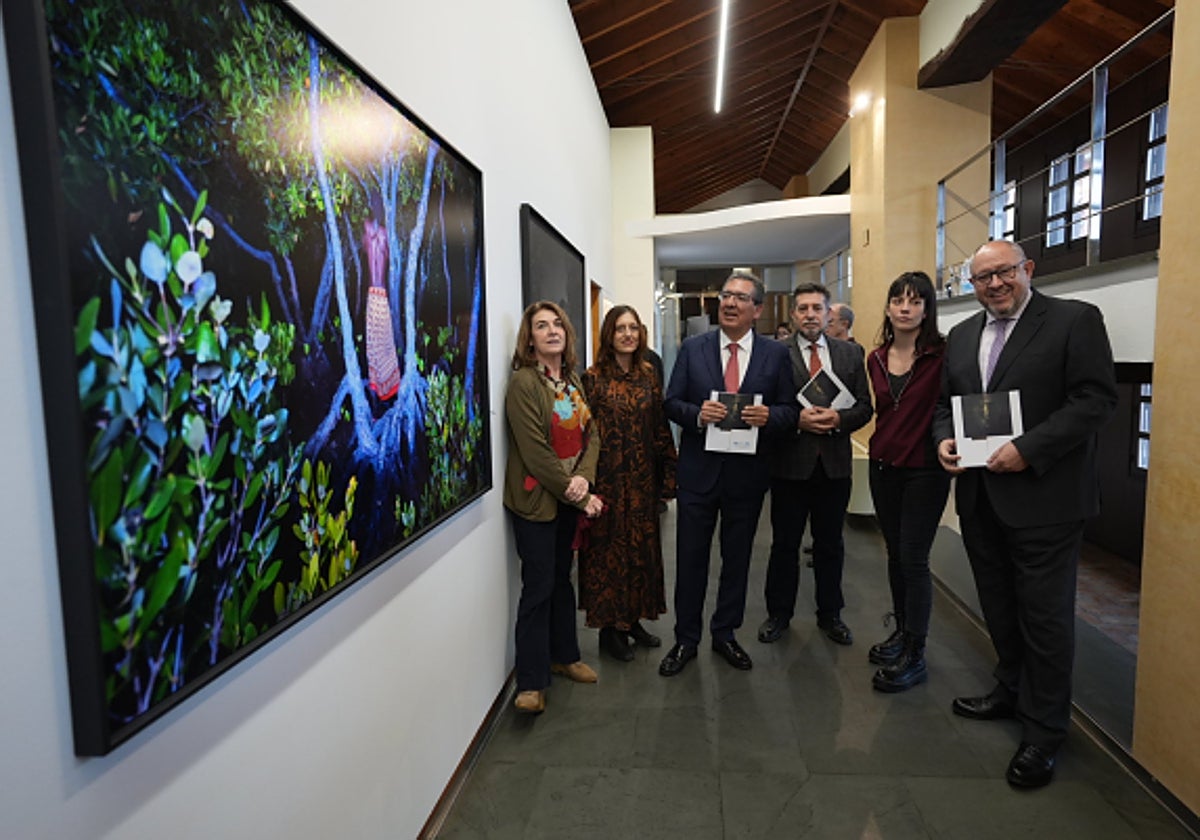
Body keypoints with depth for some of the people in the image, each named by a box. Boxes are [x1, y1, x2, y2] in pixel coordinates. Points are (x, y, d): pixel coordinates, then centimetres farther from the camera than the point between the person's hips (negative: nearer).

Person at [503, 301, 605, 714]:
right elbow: (535, 452, -19)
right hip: (536, 499, -6)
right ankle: (531, 683, 12)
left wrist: (584, 478, -14)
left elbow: (591, 433, 5)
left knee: (561, 578, 18)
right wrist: (579, 497, -14)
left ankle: (563, 656, 34)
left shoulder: (573, 380, 8)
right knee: (538, 587, -1)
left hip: (570, 498, 7)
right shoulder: (523, 383, -15)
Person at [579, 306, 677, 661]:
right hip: (608, 478, -5)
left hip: (643, 478, 5)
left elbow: (660, 425, 7)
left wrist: (668, 473, 5)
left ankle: (633, 619, 31)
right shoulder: (594, 377, -8)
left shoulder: (648, 374, 6)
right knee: (609, 548, 5)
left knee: (641, 546, 14)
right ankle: (609, 628, 21)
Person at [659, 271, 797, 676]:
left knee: (737, 558, 15)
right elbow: (672, 403, 0)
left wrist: (769, 417, -20)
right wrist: (697, 413, -20)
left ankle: (725, 634, 34)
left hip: (748, 472, 1)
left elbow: (790, 411, 2)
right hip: (698, 470, 0)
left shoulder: (776, 354, 1)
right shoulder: (693, 349, 1)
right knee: (690, 559, 8)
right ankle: (685, 639, 25)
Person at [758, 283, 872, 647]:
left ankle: (830, 614, 32)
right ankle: (778, 613, 26)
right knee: (784, 544, 10)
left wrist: (839, 419, -14)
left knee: (831, 544, 15)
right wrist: (797, 419, -21)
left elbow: (864, 406, 5)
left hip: (834, 463, 3)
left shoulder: (850, 354, 7)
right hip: (790, 463, -3)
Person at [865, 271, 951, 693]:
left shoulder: (943, 353, -11)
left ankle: (914, 655, 11)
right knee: (895, 554, 16)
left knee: (913, 559, -2)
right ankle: (902, 630, 33)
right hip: (884, 465, 6)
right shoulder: (877, 359, 7)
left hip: (925, 469, -6)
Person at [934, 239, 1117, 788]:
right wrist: (943, 439, -3)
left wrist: (1027, 449, -21)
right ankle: (1011, 692, 39)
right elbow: (944, 402, 17)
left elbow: (1097, 398, -14)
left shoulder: (1075, 320, -6)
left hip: (1043, 497, -6)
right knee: (999, 608, 19)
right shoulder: (961, 336, 12)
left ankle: (1043, 733, 20)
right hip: (980, 496, 6)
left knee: (1045, 615, 4)